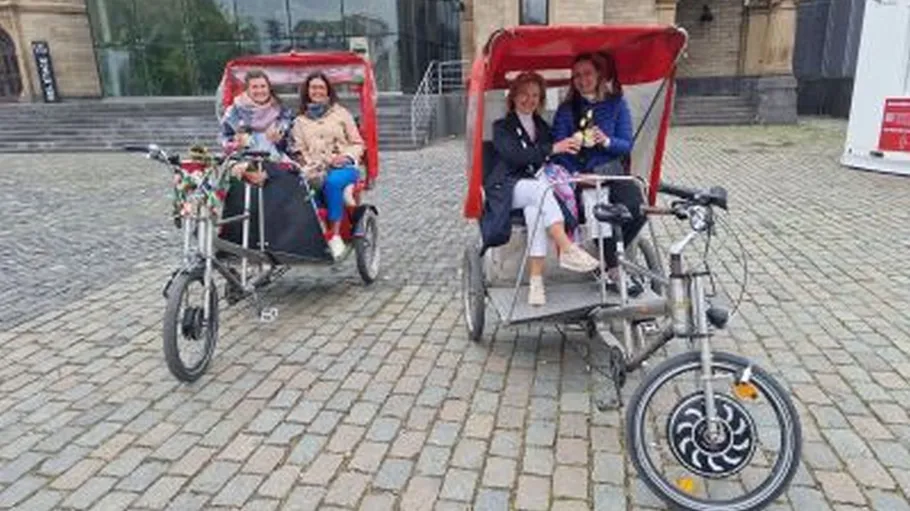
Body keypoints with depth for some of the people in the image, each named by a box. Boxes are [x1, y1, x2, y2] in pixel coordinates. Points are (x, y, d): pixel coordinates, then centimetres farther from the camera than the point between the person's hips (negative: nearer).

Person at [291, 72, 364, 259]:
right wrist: (311, 168, -10)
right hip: (316, 171, 1)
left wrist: (346, 156, -9)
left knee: (333, 181, -36)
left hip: (345, 167, -1)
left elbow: (358, 144, 12)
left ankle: (334, 235, -33)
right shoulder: (300, 122, 22)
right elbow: (299, 152, 10)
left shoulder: (341, 113, 17)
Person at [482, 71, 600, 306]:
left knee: (535, 208, -34)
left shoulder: (542, 126, 26)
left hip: (538, 185, 3)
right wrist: (552, 148, -20)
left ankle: (536, 280, -41)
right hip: (509, 188, -2)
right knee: (540, 189, -36)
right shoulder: (502, 127, 10)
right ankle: (567, 250, -44)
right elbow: (515, 155, -11)